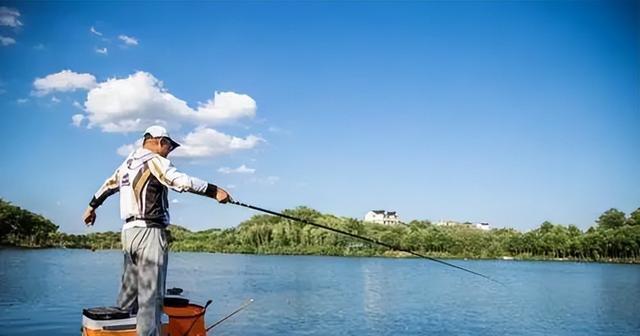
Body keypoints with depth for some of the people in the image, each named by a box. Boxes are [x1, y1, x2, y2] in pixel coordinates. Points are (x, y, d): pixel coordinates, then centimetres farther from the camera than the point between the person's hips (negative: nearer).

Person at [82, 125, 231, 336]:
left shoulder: (128, 163, 19)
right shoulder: (154, 161, -8)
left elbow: (108, 185, 32)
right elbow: (182, 182, -23)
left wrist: (92, 206, 46)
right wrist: (214, 191, -23)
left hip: (129, 231, 9)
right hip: (149, 232, -9)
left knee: (129, 290, 15)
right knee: (150, 295, -9)